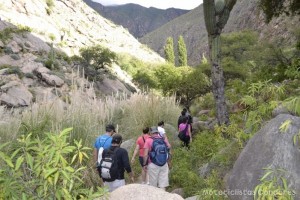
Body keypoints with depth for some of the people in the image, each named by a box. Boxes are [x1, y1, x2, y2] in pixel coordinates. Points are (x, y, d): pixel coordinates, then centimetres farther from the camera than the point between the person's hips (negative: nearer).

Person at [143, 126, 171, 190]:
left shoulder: (148, 140, -5)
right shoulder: (164, 139, 3)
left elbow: (145, 155, -8)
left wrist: (144, 164, 0)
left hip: (153, 165, -3)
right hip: (164, 164, 3)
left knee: (153, 186, 10)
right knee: (163, 185, 8)